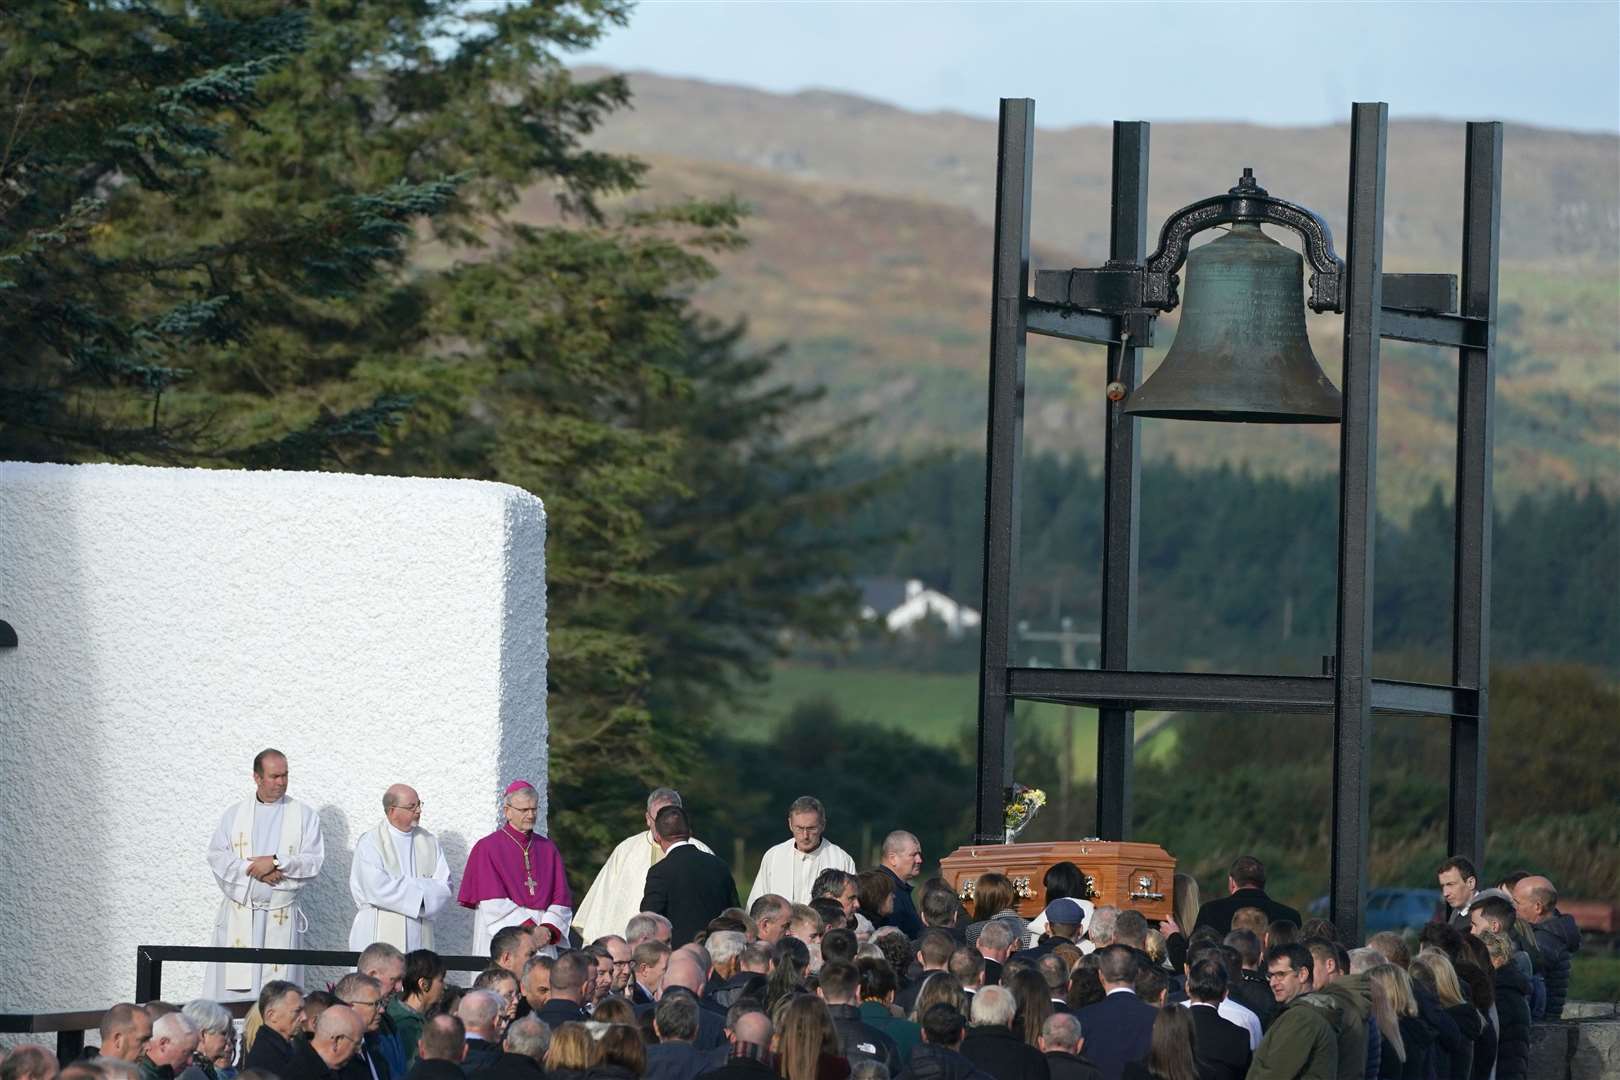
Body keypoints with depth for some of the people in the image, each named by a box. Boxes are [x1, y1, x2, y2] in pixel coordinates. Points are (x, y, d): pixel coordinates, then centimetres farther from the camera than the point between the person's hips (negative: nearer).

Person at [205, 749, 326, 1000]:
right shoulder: (233, 815, 11)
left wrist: (276, 862, -14)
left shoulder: (305, 816, 8)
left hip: (281, 915, -1)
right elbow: (217, 857, 1)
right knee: (233, 986, -4)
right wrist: (253, 870, -13)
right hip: (239, 911, 1)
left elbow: (314, 861, -1)